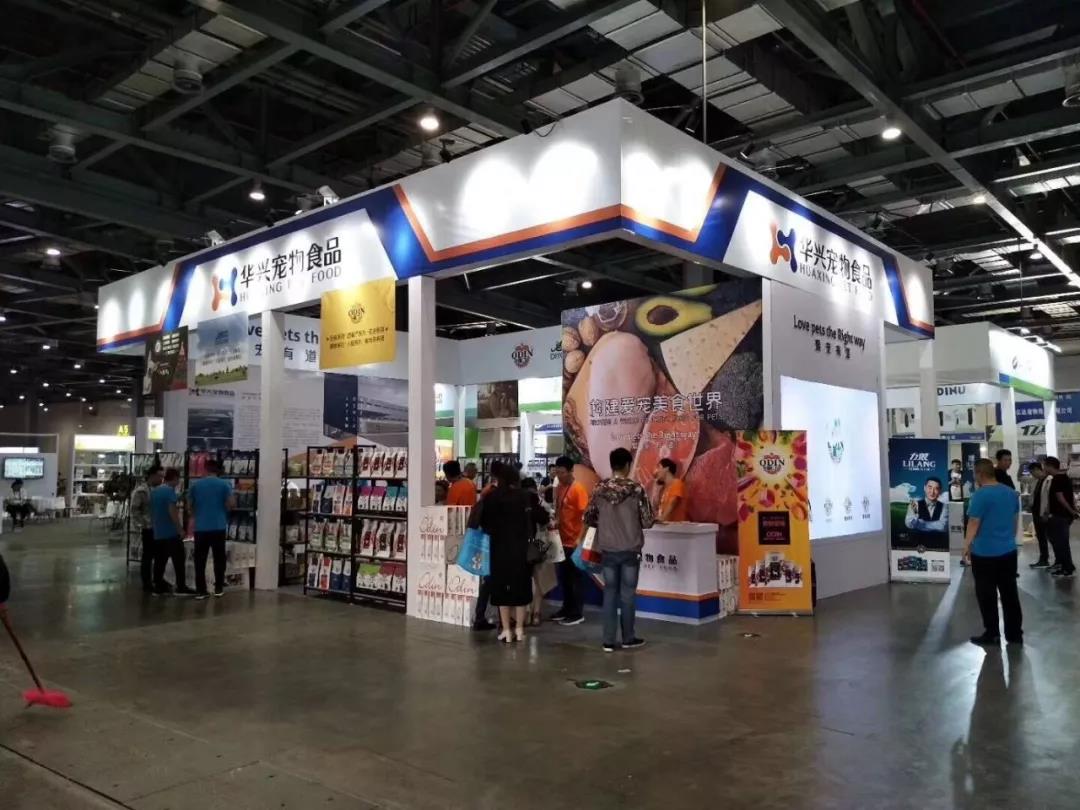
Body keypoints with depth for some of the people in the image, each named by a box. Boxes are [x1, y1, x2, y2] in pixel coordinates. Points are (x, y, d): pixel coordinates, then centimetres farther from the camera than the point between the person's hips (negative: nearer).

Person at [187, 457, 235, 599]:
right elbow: (232, 504, -8)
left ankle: (200, 590, 4)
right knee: (219, 559, 9)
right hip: (218, 527, -1)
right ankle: (218, 588, 11)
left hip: (200, 527, 1)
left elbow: (189, 505, 9)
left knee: (200, 560, 5)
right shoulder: (224, 484, -2)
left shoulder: (195, 485, 5)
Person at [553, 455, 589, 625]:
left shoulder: (578, 489, -13)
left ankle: (578, 613, 9)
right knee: (563, 576, 14)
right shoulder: (559, 488, 9)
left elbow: (584, 515, -15)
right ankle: (567, 608, 26)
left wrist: (580, 538, -17)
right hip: (562, 540, 7)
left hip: (574, 541, -7)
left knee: (576, 577, 1)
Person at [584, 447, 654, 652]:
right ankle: (628, 638, 19)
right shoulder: (636, 489, -11)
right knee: (628, 593, 8)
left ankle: (608, 641, 9)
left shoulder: (599, 489, -2)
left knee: (610, 592, 9)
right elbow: (648, 521, -8)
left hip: (608, 550, 2)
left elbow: (588, 519, 3)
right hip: (630, 549, -2)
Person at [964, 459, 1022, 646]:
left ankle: (992, 634, 10)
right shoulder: (1011, 493, 5)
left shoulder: (980, 495, -17)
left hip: (984, 553, -7)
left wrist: (966, 546, -3)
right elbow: (1015, 520, 15)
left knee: (987, 595, 3)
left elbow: (973, 524, -16)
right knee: (1010, 593, 13)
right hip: (1009, 551, 7)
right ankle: (1015, 633, 19)